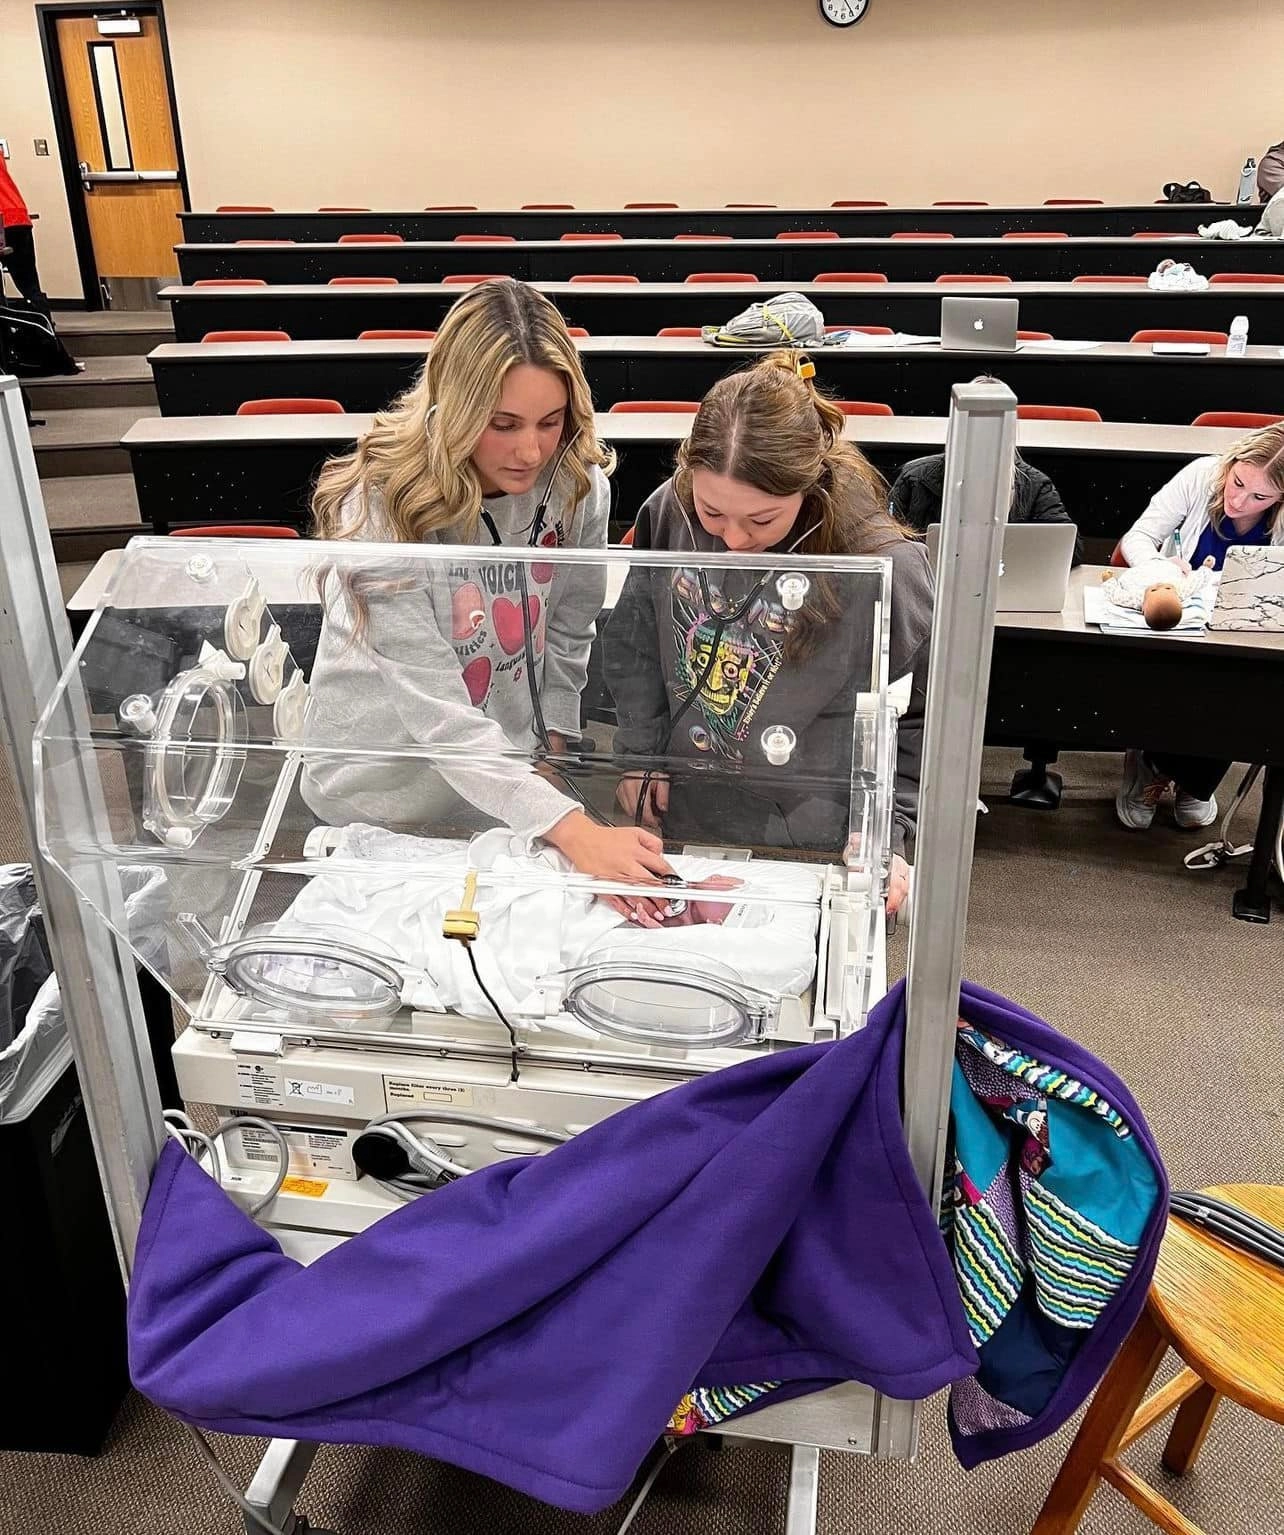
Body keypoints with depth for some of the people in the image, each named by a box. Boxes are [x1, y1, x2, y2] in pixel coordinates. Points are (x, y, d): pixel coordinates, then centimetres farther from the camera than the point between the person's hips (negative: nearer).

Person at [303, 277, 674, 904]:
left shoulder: (577, 485, -15)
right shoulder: (383, 507, -28)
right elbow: (433, 709, -33)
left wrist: (551, 750, 0)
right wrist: (568, 827, -41)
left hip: (517, 779, 4)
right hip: (384, 799, -4)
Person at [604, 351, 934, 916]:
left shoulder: (886, 568, -23)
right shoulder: (670, 513, -12)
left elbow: (921, 716, -9)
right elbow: (634, 636, 5)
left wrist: (885, 832, -16)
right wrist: (640, 749, 1)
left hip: (810, 845, -3)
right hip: (681, 815, 4)